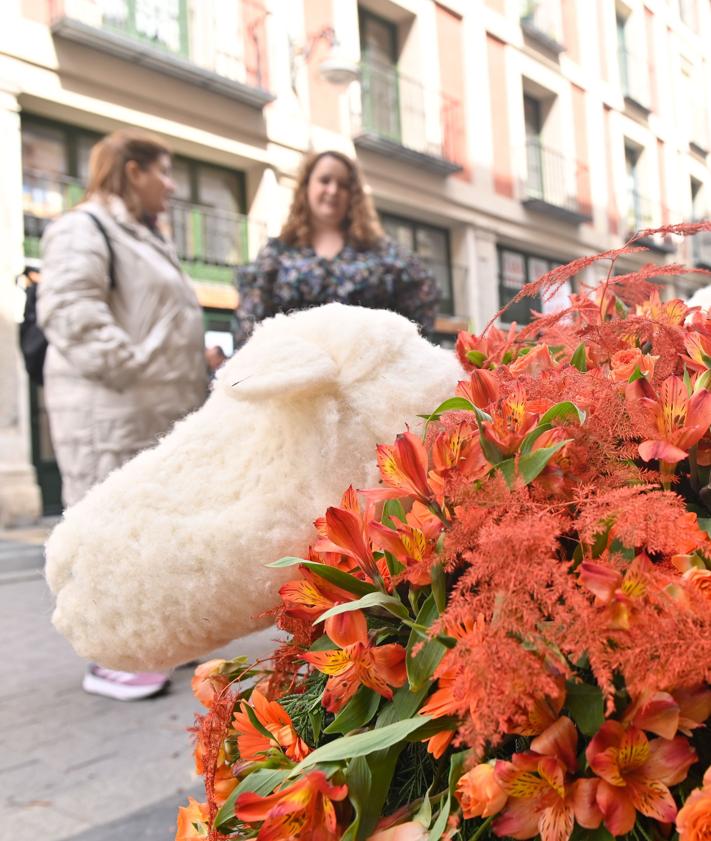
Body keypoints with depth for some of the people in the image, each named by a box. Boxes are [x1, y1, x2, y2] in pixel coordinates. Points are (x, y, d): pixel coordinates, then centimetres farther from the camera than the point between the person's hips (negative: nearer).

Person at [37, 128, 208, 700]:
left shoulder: (147, 240, 26)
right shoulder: (83, 229, -5)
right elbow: (69, 310, -20)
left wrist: (196, 387, 20)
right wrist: (126, 367, -25)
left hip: (166, 413, 10)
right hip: (111, 415, -10)